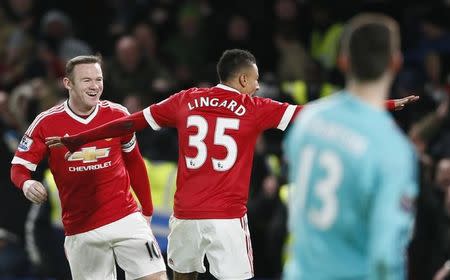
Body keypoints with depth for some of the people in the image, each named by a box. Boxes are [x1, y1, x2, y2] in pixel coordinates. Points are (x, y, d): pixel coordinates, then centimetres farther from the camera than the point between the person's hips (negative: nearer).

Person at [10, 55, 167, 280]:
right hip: (80, 229, -1)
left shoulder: (118, 115, 1)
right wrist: (27, 184, -23)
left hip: (125, 217, 1)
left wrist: (147, 210, 17)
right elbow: (19, 166, 1)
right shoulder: (47, 123, -4)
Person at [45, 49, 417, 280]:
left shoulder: (185, 101, 8)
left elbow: (130, 123, 14)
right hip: (228, 218, -3)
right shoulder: (254, 109, 1)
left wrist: (76, 141, 25)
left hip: (186, 214, 4)